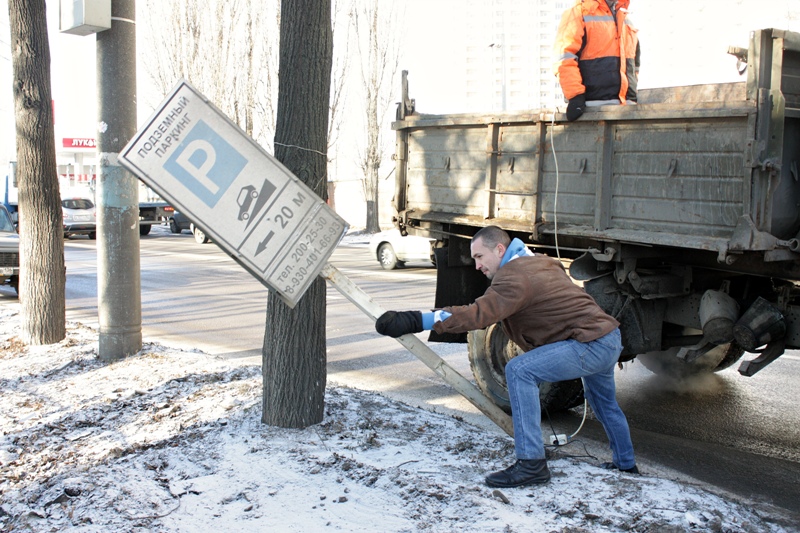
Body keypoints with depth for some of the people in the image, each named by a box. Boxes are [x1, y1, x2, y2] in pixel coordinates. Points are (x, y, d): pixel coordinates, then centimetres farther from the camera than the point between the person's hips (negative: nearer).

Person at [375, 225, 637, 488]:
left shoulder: (515, 276, -19)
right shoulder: (538, 262, 13)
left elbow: (478, 315, -30)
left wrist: (421, 321, -34)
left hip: (592, 344, -11)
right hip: (611, 340, 11)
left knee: (519, 370, -19)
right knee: (603, 402, 33)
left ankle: (531, 463, -17)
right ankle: (625, 464, 54)